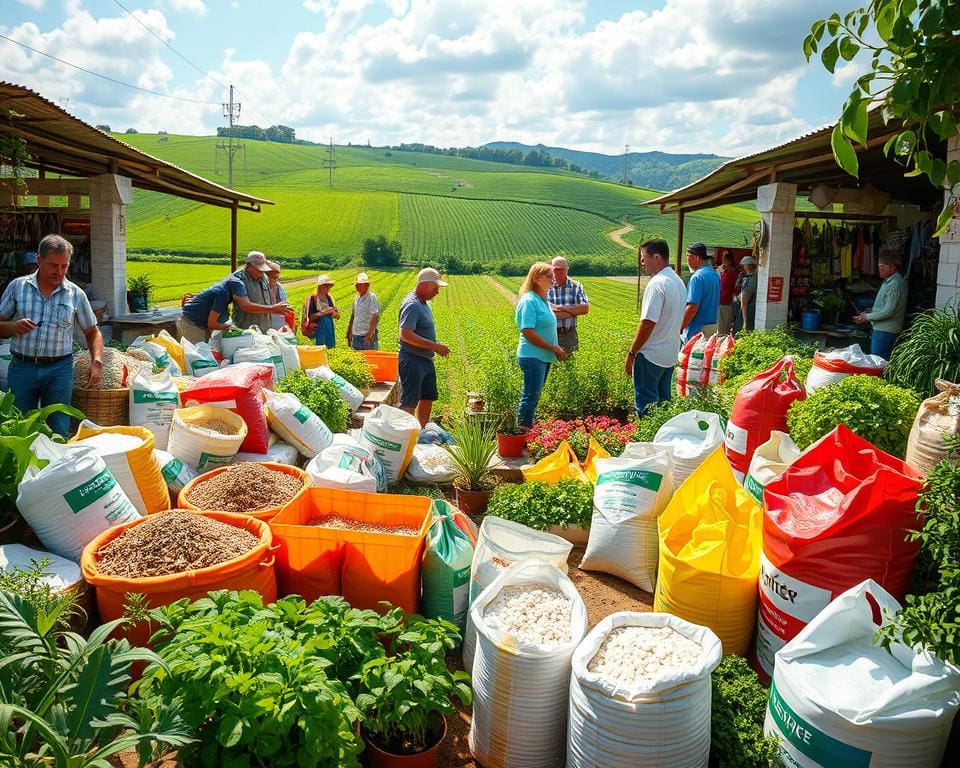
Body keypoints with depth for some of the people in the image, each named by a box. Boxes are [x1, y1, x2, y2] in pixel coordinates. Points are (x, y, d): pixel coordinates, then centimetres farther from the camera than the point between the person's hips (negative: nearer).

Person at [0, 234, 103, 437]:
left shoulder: (75, 294, 3)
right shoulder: (17, 287, 3)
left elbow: (93, 332, 10)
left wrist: (97, 362, -5)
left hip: (60, 370, 0)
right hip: (22, 368, 1)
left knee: (59, 433, 4)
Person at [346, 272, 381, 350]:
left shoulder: (371, 297, -12)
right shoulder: (357, 298, 11)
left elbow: (376, 318, -17)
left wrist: (369, 334, -22)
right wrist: (349, 332, 19)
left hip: (367, 336, -8)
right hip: (355, 336, 8)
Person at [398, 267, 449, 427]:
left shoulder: (423, 302, 12)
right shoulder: (412, 305, -20)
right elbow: (405, 335, -29)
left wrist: (436, 346, 11)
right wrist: (434, 346, -27)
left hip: (426, 360, 10)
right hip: (412, 361, -10)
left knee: (428, 398, 19)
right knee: (409, 403, -6)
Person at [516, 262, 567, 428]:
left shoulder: (544, 300, 12)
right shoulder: (529, 300, -15)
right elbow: (528, 332, -21)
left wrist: (557, 348, 10)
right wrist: (553, 348, -17)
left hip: (543, 356, 9)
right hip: (533, 356, -9)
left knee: (534, 396, 14)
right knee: (530, 396, -5)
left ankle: (527, 429, 23)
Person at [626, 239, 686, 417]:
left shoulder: (657, 284, -18)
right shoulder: (679, 281, 11)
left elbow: (648, 323, -21)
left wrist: (632, 353, -15)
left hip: (651, 356, -9)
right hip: (671, 355, 9)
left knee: (645, 406, -2)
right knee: (663, 401, 16)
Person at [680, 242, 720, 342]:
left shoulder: (697, 277, -17)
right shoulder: (715, 275, 12)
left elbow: (692, 308, -23)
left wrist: (679, 328, -16)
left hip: (698, 329, -9)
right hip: (713, 325, 9)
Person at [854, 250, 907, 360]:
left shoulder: (895, 283, -18)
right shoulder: (888, 281, 15)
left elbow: (889, 311, -22)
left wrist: (868, 317, -11)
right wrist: (867, 314, 10)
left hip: (886, 331, -10)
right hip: (881, 329, 10)